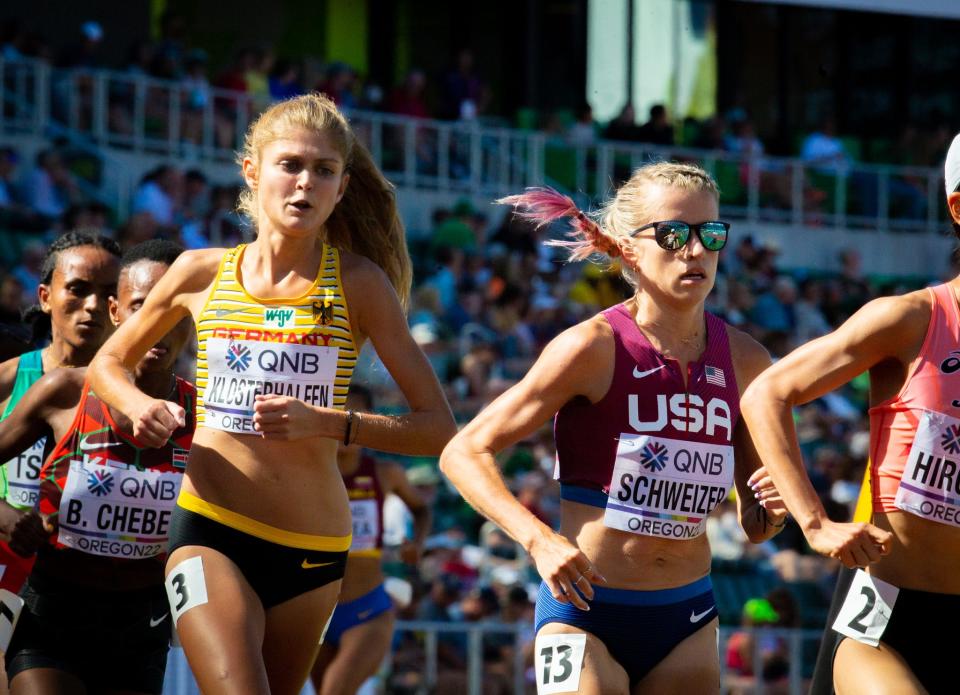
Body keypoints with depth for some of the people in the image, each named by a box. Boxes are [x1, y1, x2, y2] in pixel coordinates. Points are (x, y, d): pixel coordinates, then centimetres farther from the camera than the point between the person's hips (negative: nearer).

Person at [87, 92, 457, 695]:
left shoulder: (358, 283, -1)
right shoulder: (203, 273, 4)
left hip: (313, 550, 1)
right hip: (212, 531, -1)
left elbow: (439, 428, -5)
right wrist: (138, 406, -2)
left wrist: (326, 422, -19)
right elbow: (109, 362, 21)